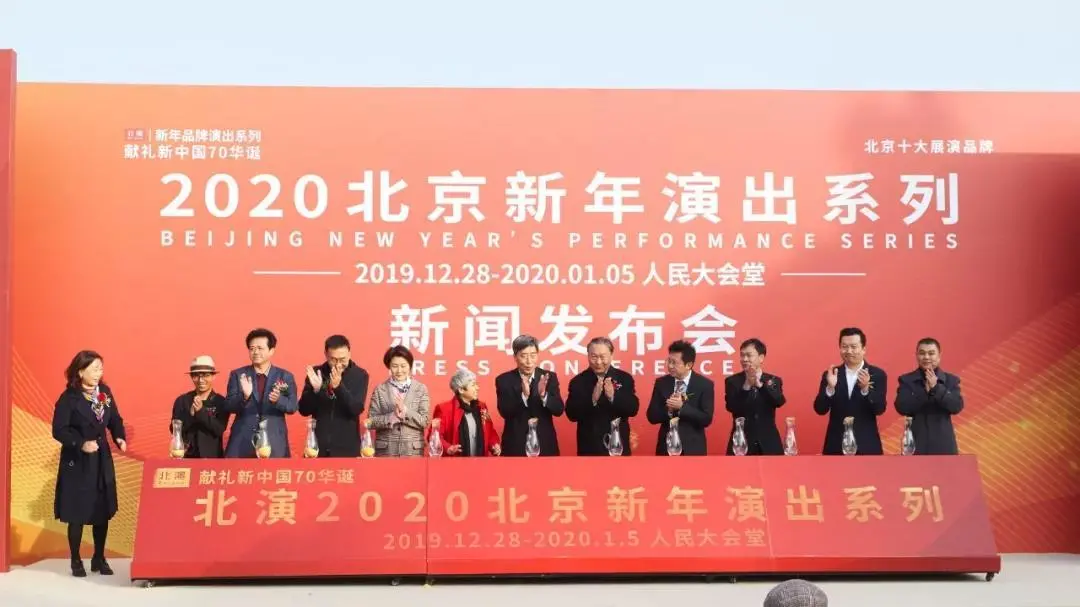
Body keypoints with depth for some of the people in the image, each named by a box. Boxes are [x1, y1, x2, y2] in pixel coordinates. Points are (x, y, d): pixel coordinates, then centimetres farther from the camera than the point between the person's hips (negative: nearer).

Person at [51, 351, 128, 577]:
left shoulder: (105, 392, 3)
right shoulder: (69, 398, -13)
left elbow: (115, 419, 9)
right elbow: (59, 430, -16)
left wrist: (120, 437, -9)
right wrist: (80, 444, -27)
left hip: (102, 460, 5)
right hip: (77, 462, -5)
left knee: (103, 511, 9)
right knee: (77, 514, 2)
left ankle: (99, 559, 22)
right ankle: (76, 561, 17)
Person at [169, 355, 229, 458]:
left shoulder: (221, 402, -2)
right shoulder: (182, 400, 2)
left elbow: (220, 430, -13)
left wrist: (201, 411, -22)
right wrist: (191, 414, -19)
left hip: (212, 456, -1)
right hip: (187, 456, 1)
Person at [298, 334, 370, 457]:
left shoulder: (359, 375, -1)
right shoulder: (316, 372, 2)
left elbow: (357, 409, -12)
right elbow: (304, 410, 2)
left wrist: (339, 386, -26)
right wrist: (315, 389, -17)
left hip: (347, 448, -1)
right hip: (318, 446, 1)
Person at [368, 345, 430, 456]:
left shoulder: (421, 389, 4)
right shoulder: (380, 390, 4)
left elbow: (424, 421, -3)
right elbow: (371, 421, -1)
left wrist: (405, 411, -16)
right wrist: (392, 417, -15)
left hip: (413, 450, 0)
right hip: (385, 450, 0)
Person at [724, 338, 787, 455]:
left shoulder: (774, 380, 7)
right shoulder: (732, 381, 3)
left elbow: (780, 401, -12)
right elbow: (731, 407, -12)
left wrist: (760, 384, -27)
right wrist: (746, 386, -26)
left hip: (769, 444, 1)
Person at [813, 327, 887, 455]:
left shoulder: (877, 375, 1)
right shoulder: (830, 374, 6)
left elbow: (879, 409, -9)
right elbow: (820, 410, -2)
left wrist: (865, 388, -26)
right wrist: (830, 387, -20)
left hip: (866, 446, -1)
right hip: (836, 446, 1)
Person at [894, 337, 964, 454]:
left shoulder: (951, 380, 5)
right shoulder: (906, 380, 3)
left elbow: (957, 406, -9)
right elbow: (901, 407, -11)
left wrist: (936, 388, -19)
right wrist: (925, 391, -18)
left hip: (943, 446, 1)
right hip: (916, 445, -1)